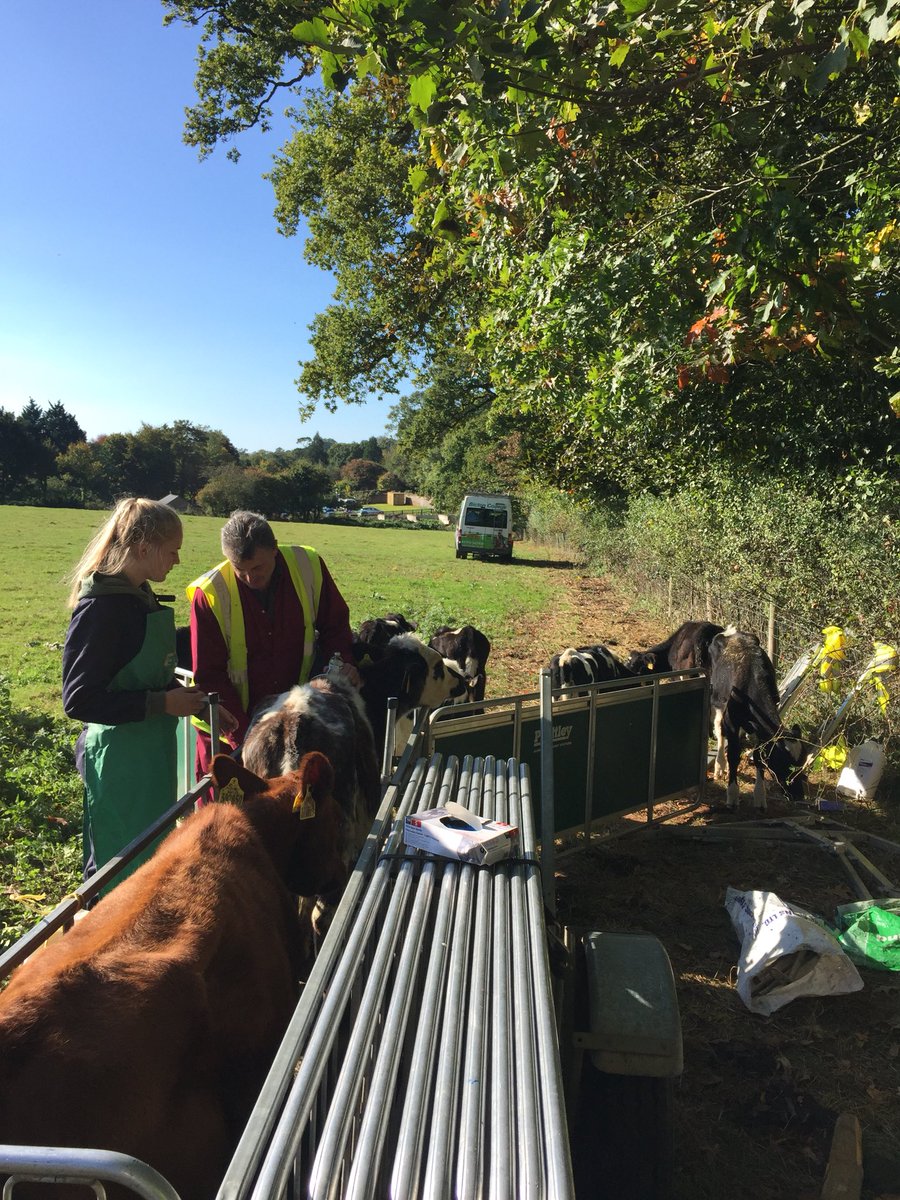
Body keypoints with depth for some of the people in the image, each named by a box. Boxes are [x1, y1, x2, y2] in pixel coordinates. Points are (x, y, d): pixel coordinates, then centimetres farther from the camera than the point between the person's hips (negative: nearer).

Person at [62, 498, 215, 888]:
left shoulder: (140, 596, 6)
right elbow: (79, 699, -22)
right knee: (119, 871, 5)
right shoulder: (100, 608, -20)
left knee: (154, 854, 21)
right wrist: (162, 703, -21)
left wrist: (183, 696, 5)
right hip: (118, 760, -9)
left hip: (152, 753, 9)